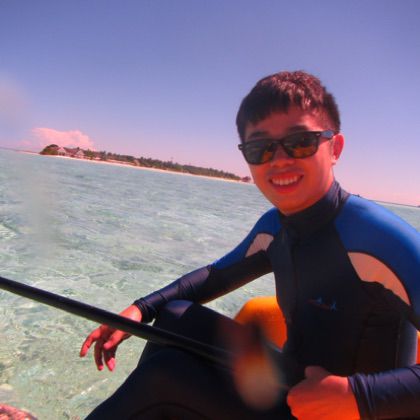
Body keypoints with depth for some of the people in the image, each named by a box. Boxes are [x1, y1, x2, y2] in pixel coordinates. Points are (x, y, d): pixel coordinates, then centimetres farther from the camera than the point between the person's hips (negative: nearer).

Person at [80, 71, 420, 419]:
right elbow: (217, 275, 9)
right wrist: (141, 309, -2)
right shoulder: (274, 226, -4)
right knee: (176, 317, 0)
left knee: (165, 375, -19)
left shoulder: (377, 235, -26)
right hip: (290, 383, 6)